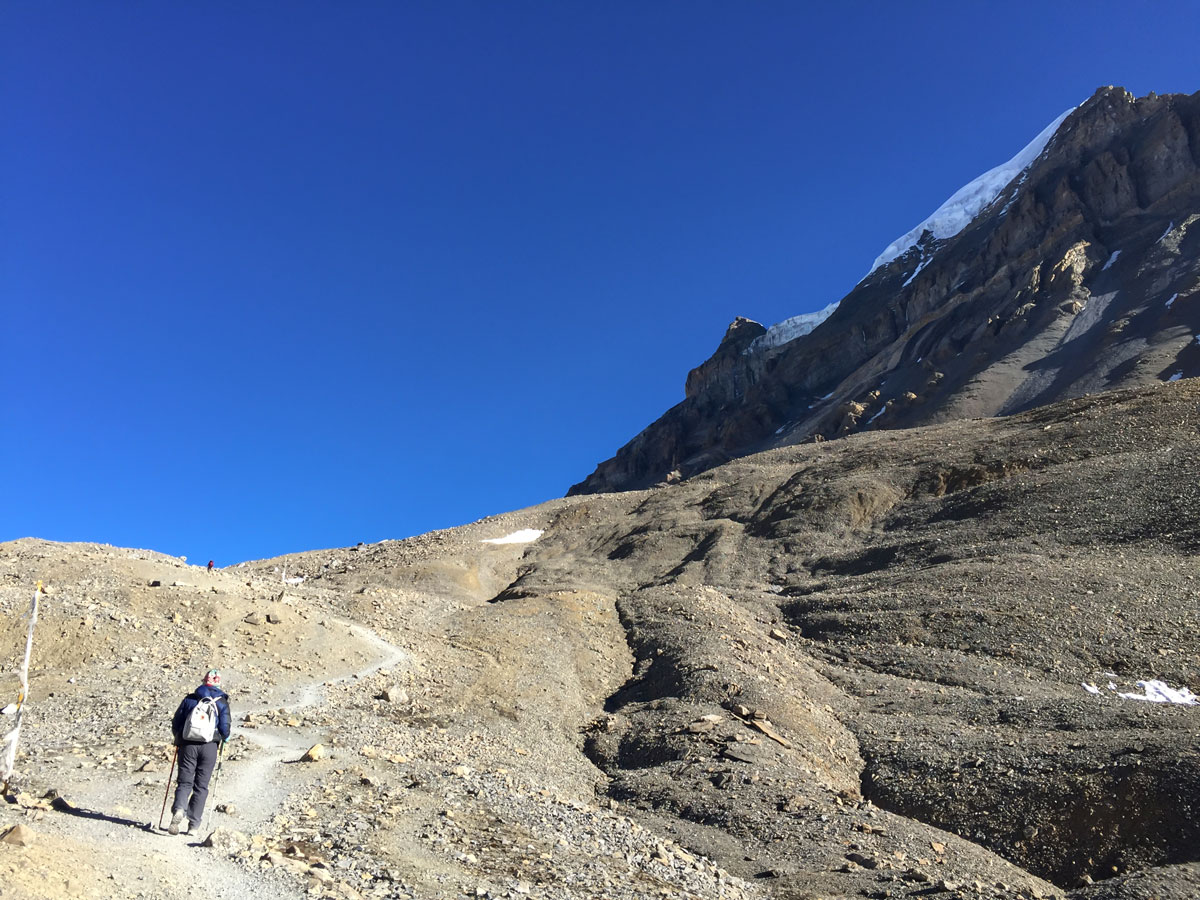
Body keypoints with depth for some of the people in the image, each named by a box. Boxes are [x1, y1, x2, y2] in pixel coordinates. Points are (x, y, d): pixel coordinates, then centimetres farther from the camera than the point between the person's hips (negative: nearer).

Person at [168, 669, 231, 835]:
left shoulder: (189, 699, 6)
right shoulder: (222, 702, 2)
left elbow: (176, 723, 8)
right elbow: (225, 728, -3)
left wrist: (179, 739, 27)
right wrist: (224, 738, 20)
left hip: (188, 745, 1)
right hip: (209, 746, -1)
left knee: (185, 782, 6)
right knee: (201, 786, 8)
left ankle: (179, 809, -21)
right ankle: (194, 824, 7)